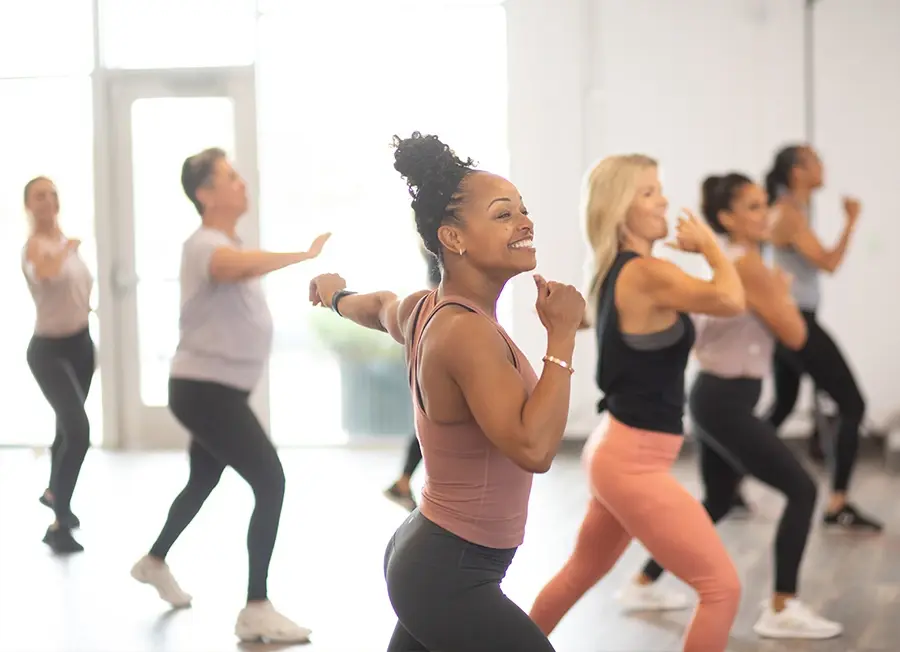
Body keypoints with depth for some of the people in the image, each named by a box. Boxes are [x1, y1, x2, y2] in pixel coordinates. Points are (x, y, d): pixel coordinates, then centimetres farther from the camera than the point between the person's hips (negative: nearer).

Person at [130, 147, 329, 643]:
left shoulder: (228, 243, 13)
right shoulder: (205, 246, -20)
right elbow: (244, 265, -45)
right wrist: (307, 254, -49)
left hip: (219, 390, 11)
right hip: (204, 390, -11)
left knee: (203, 482, 27)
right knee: (271, 483, -18)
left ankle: (155, 562, 50)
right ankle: (256, 611, -16)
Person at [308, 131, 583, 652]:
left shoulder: (423, 310, 5)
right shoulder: (466, 331, -23)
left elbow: (381, 305, 30)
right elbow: (533, 448, -32)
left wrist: (337, 296, 53)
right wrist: (562, 336, -23)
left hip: (425, 554, 10)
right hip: (450, 576, -10)